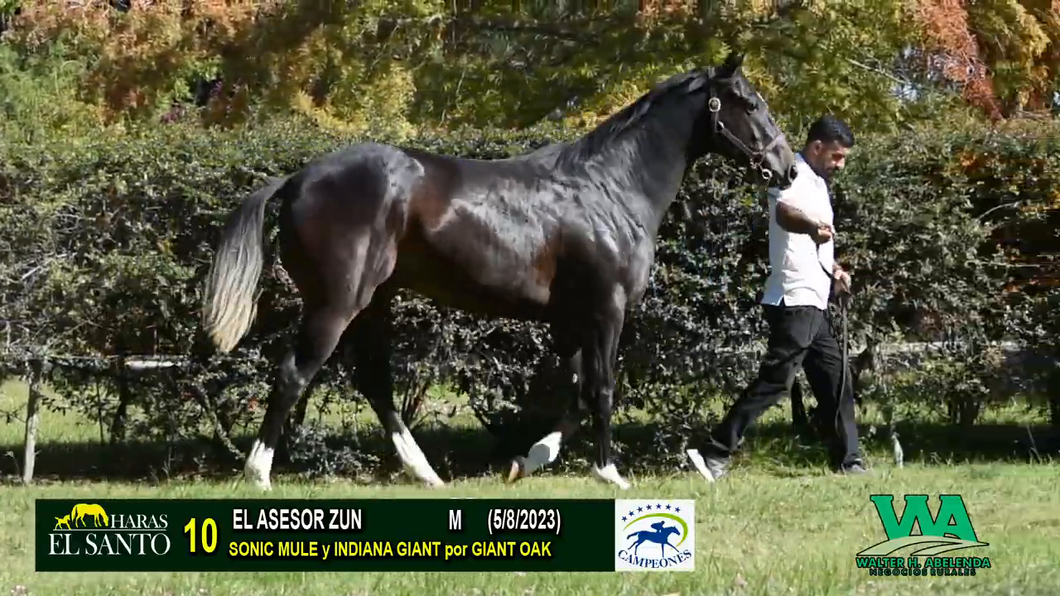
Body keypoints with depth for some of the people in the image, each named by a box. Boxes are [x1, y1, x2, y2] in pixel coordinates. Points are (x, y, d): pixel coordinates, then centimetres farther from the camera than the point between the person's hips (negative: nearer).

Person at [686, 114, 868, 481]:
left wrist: (834, 269, 17)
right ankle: (716, 455, -15)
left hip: (813, 304, 10)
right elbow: (783, 212, -37)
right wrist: (812, 225, -58)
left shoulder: (816, 184, 19)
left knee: (835, 381, 12)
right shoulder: (795, 178, -11)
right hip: (794, 302, -10)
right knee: (774, 381, -14)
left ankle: (847, 461, 17)